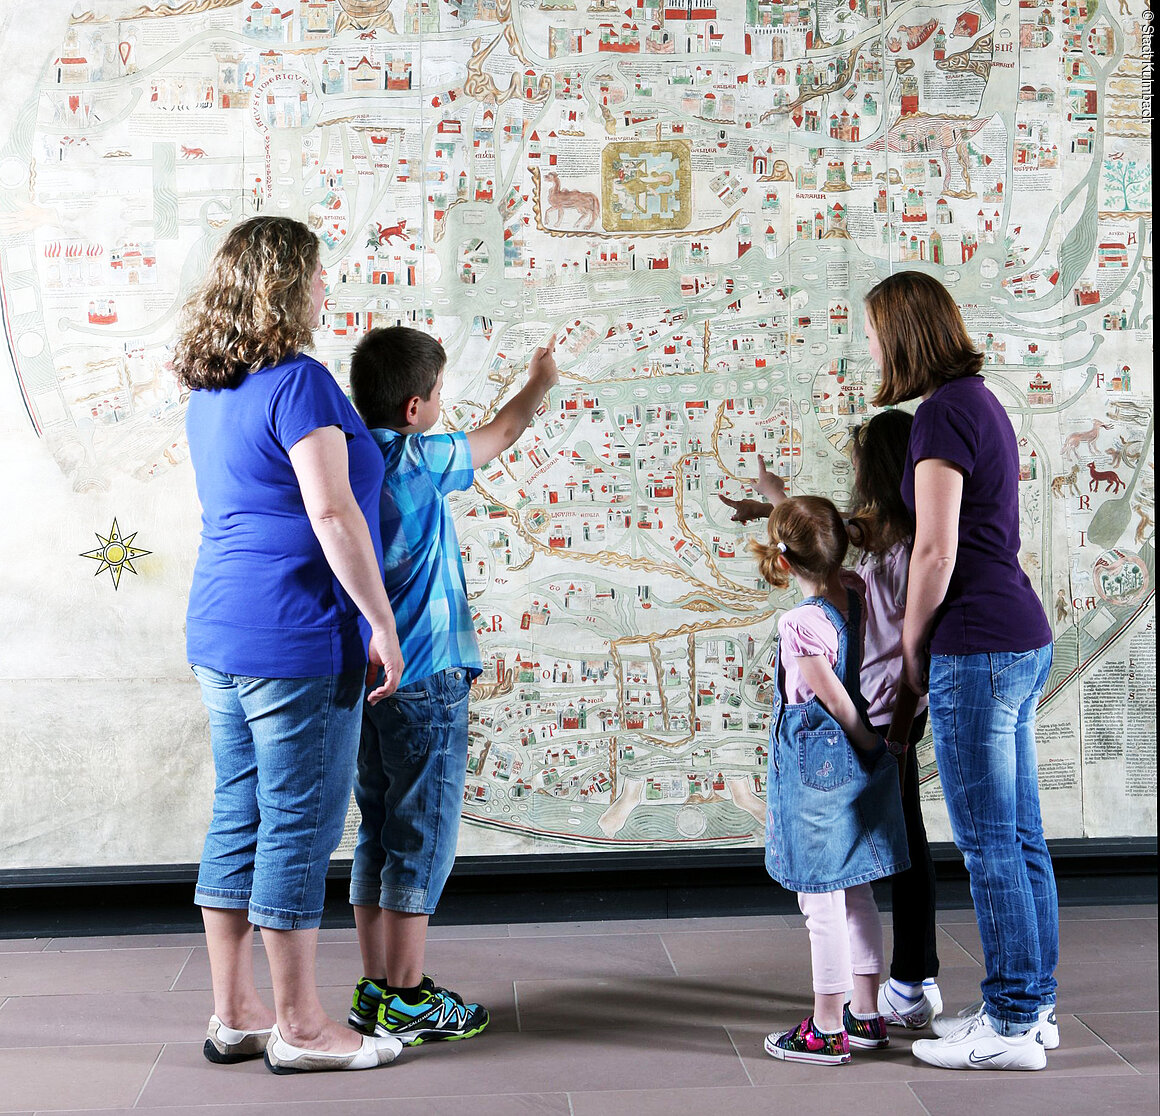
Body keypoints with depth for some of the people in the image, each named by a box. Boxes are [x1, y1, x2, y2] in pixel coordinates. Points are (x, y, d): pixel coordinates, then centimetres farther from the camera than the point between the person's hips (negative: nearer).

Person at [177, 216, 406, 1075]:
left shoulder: (209, 391, 14)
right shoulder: (298, 381, -14)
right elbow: (332, 514, -19)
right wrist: (383, 622, -15)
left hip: (220, 633, 9)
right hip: (297, 635, -9)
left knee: (239, 820, 13)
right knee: (300, 826, -1)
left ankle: (235, 1013, 22)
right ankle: (299, 1027, 9)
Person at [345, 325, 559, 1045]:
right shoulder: (417, 461, -13)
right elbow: (502, 434, 3)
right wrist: (540, 382, 20)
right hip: (423, 681, -7)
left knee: (378, 836, 14)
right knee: (422, 839, 1)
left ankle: (375, 989, 21)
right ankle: (408, 1001, 7)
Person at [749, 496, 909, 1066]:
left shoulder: (800, 624, -21)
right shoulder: (855, 594, -1)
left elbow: (837, 700, -16)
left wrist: (868, 746, -3)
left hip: (814, 765, -8)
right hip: (859, 763, 8)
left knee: (820, 901, 1)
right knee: (856, 893, 17)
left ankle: (827, 1031, 10)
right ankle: (866, 1014, 26)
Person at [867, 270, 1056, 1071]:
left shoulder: (944, 412, -14)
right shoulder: (980, 401, 16)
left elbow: (936, 551, -18)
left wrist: (911, 646, -4)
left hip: (978, 647, -10)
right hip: (1022, 640, 10)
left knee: (988, 845, -2)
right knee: (1021, 838, 14)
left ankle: (1011, 1025, 6)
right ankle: (1033, 1006, 23)